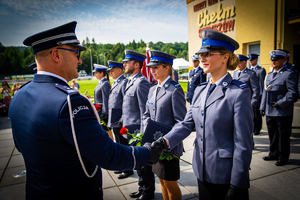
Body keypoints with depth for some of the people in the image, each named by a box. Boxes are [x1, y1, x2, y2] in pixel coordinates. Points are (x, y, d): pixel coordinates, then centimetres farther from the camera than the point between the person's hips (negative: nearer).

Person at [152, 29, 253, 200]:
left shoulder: (239, 92, -16)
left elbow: (243, 144, -16)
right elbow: (187, 123, 3)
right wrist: (165, 141, -13)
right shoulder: (200, 90, 5)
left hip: (226, 176, -6)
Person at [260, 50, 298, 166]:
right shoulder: (269, 75, 15)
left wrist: (280, 103, -18)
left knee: (283, 136, 5)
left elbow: (293, 93, -13)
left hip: (283, 113, -6)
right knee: (272, 135, 16)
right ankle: (273, 154, 30)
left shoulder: (289, 74, -6)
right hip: (270, 112, 7)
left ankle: (283, 158, 18)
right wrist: (262, 107, 12)